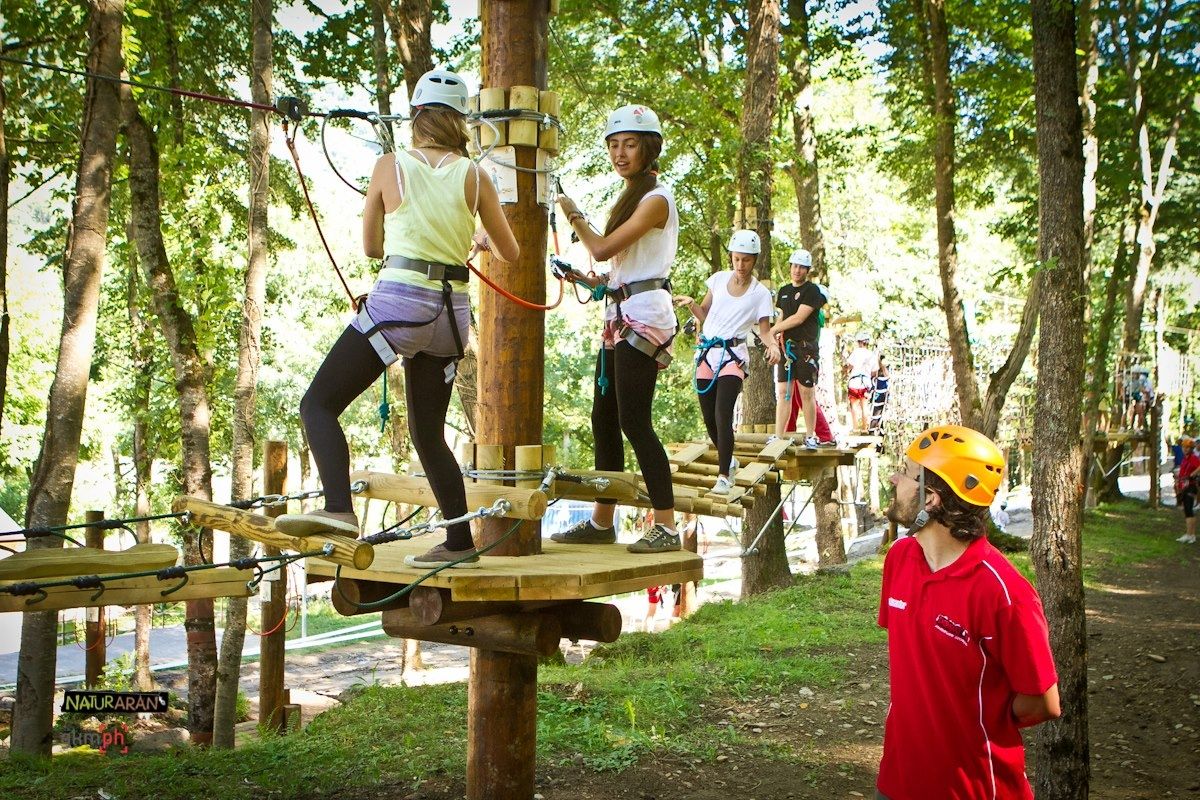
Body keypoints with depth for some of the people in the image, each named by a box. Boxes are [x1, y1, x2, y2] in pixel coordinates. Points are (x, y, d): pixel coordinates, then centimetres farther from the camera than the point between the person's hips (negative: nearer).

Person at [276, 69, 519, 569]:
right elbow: (510, 253, 15)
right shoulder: (474, 177, 7)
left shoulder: (390, 166, 1)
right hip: (451, 312, 5)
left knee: (319, 403, -1)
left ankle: (338, 509, -24)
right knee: (428, 433, 16)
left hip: (398, 300, -4)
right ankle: (460, 544, 17)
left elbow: (370, 246, 12)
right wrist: (481, 240, 37)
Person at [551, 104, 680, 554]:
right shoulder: (631, 198, 20)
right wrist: (591, 281, 11)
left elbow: (603, 248, -15)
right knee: (604, 421, 10)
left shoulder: (655, 198, -9)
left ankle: (667, 527, -8)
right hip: (620, 315, 10)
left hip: (644, 315, -10)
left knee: (634, 422, -12)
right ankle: (602, 522, 19)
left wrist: (573, 215, 0)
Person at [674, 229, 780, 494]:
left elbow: (764, 329, 0)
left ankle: (724, 476, -14)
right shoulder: (719, 279, 7)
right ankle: (727, 460, 32)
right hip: (706, 353, 4)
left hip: (733, 356, -4)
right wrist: (691, 304, -6)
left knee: (723, 416, -18)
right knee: (709, 418, 8)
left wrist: (773, 344, -21)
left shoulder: (760, 293, -1)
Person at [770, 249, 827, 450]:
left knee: (807, 393, 0)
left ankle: (810, 436, 10)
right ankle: (778, 437, -2)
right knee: (783, 392, 0)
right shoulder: (783, 291, 15)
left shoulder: (812, 290, -6)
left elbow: (799, 318, -14)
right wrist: (777, 335, 0)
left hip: (806, 347, -5)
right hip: (786, 346, 5)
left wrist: (773, 329, -8)